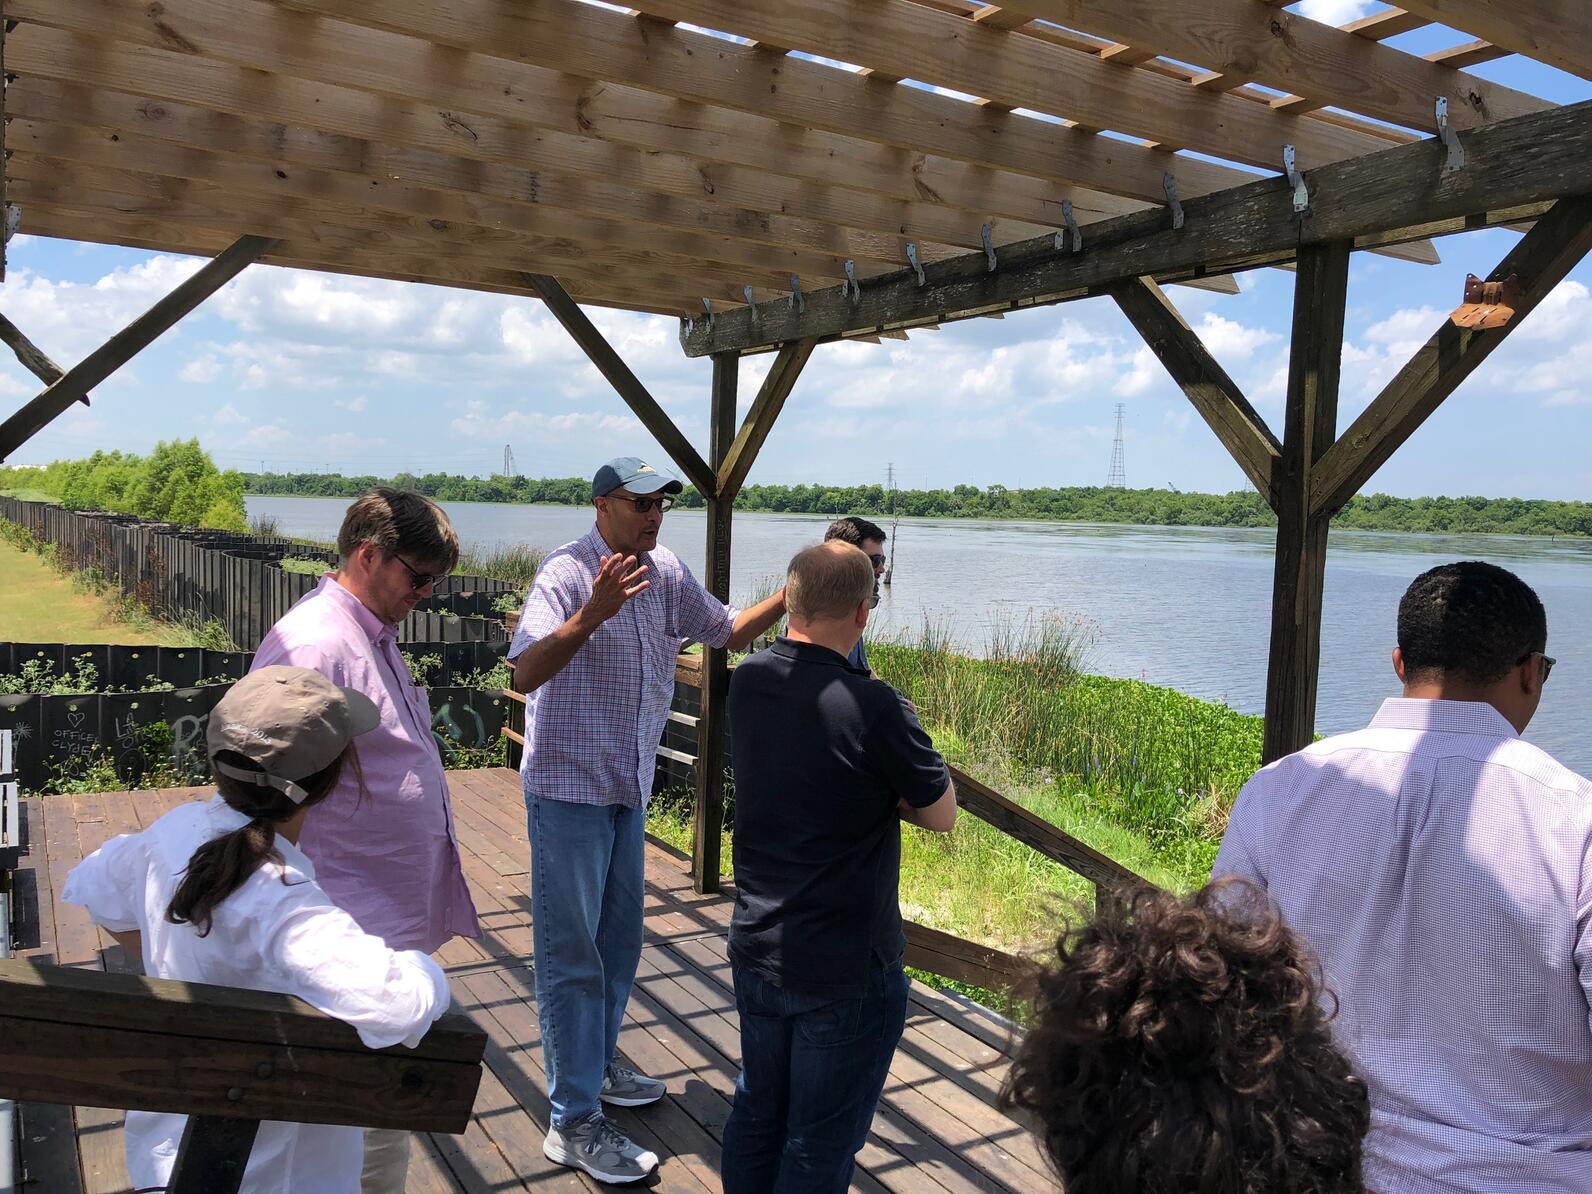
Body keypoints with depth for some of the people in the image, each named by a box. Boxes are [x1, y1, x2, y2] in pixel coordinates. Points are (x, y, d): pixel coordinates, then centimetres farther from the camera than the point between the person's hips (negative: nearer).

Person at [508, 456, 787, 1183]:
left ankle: (596, 1066, 40)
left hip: (629, 788, 8)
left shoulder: (666, 574, 2)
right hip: (569, 787, -7)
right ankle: (573, 1124, 12)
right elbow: (526, 674, -32)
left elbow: (729, 633, 13)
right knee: (572, 954, 1)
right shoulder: (568, 572, -20)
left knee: (619, 939, 20)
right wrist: (592, 614, -48)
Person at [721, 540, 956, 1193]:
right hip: (846, 969, -6)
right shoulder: (872, 707, -25)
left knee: (756, 1114, 23)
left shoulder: (747, 682, -4)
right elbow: (942, 815, -12)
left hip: (756, 949, 6)